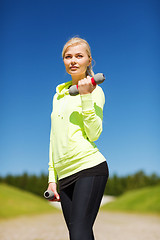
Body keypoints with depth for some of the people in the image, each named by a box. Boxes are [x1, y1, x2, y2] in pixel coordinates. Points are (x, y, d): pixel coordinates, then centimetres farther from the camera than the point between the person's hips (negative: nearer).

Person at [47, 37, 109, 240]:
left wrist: (86, 97, -15)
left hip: (89, 167, -6)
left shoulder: (94, 90, 2)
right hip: (64, 174, 6)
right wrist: (52, 177, 17)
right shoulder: (59, 95, 19)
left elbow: (94, 134, -10)